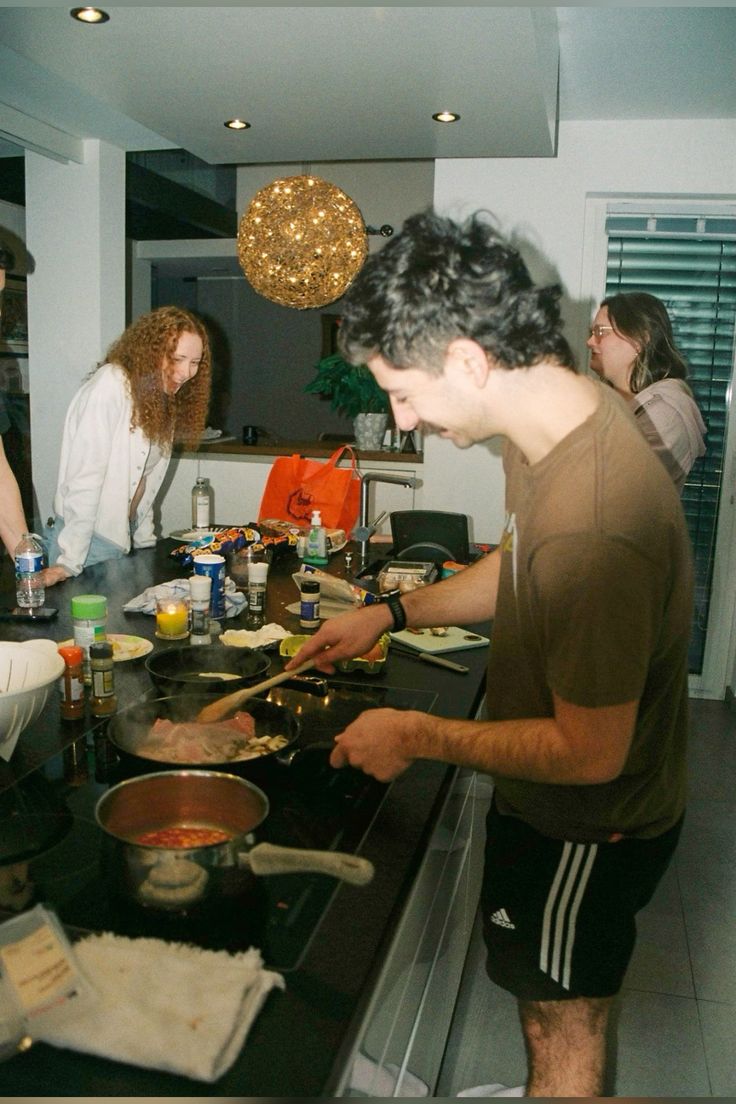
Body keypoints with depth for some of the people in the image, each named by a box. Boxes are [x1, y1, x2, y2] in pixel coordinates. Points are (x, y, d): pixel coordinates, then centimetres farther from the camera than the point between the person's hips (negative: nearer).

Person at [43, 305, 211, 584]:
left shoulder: (163, 398, 8)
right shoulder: (110, 385, -17)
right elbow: (84, 477, -20)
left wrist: (146, 542, 10)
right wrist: (70, 561, -21)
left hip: (123, 539, 8)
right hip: (85, 539, -8)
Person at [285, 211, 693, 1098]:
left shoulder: (592, 525, -39)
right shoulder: (560, 419, -6)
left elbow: (589, 752, -30)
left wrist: (416, 737, -19)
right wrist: (391, 613, 4)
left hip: (585, 831, -9)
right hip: (549, 803, 9)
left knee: (563, 1025, 19)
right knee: (550, 1004, 31)